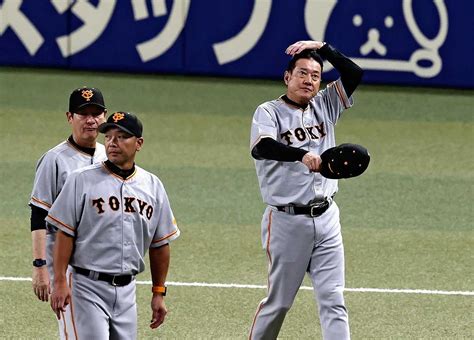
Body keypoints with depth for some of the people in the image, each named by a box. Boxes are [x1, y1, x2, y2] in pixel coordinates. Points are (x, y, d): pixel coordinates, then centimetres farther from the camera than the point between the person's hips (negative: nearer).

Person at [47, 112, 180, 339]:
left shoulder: (152, 186, 9)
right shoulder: (82, 181, -4)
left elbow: (160, 244, 14)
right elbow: (65, 234, -6)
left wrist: (158, 293, 13)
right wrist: (59, 282, -13)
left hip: (127, 290, 5)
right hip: (89, 287, -5)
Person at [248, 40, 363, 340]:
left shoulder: (325, 106, 11)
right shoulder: (270, 112, -5)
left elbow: (354, 74, 3)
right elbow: (260, 148, -26)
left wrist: (322, 48, -3)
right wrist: (302, 154, -42)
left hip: (326, 218, 4)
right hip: (287, 222, -4)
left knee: (333, 300, -2)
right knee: (279, 301, 6)